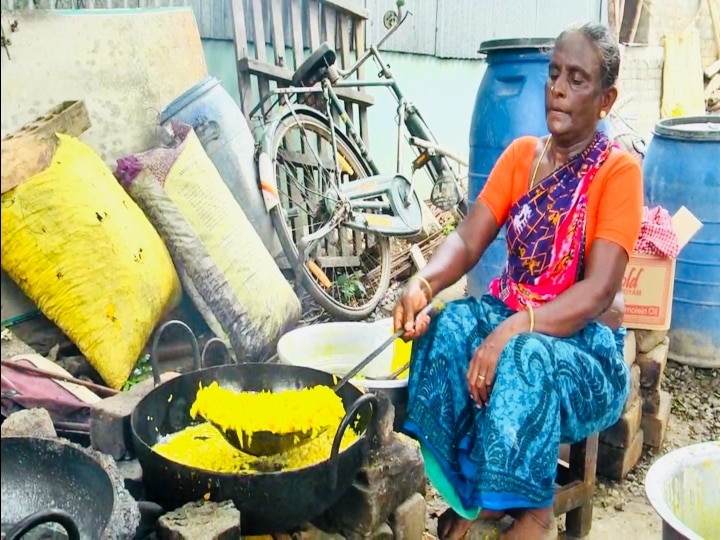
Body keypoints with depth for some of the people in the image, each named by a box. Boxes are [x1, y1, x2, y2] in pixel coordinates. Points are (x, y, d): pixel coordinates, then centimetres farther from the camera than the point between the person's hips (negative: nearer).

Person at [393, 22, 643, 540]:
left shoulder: (619, 170, -10)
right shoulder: (522, 154, 5)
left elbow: (599, 291, -19)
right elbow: (467, 239, -3)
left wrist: (514, 329, -34)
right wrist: (423, 283, -24)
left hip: (585, 339, -4)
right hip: (509, 316, 5)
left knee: (525, 360, -36)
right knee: (450, 328, -25)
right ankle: (471, 493, -8)